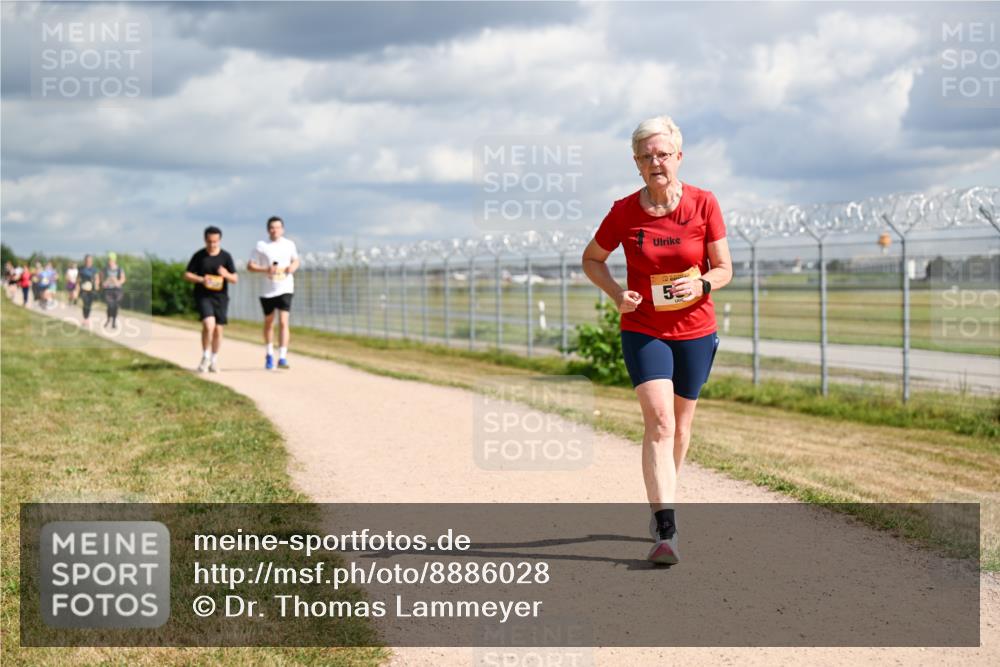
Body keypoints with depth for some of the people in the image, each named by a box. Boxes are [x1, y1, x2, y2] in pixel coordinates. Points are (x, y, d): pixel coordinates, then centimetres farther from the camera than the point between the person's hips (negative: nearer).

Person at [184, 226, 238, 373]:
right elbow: (187, 275, 2)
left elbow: (235, 279, 3)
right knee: (209, 324, -21)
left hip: (220, 296, 2)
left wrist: (226, 275, -20)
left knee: (218, 329, 5)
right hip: (203, 296, -2)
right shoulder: (199, 256, -1)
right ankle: (205, 357, -2)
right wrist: (201, 280, -16)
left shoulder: (226, 256, 2)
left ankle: (214, 360, 22)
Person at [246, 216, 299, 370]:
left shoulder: (289, 244, 4)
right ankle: (269, 354, 34)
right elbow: (250, 266, -1)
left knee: (283, 322, -14)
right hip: (267, 290, 1)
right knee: (269, 322, 15)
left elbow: (295, 260, 19)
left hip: (285, 289, -1)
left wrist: (293, 267, -4)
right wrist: (265, 270, -18)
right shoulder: (261, 246, -2)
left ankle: (282, 357, -16)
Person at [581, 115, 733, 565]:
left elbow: (724, 269, -1)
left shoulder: (703, 204, -7)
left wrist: (701, 284, -23)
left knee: (679, 427, 14)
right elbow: (591, 259, 8)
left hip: (695, 330, 2)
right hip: (643, 330, -2)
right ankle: (666, 532, -23)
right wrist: (616, 293, -11)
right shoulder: (624, 212, -7)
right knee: (659, 421, -18)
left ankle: (660, 506, 38)